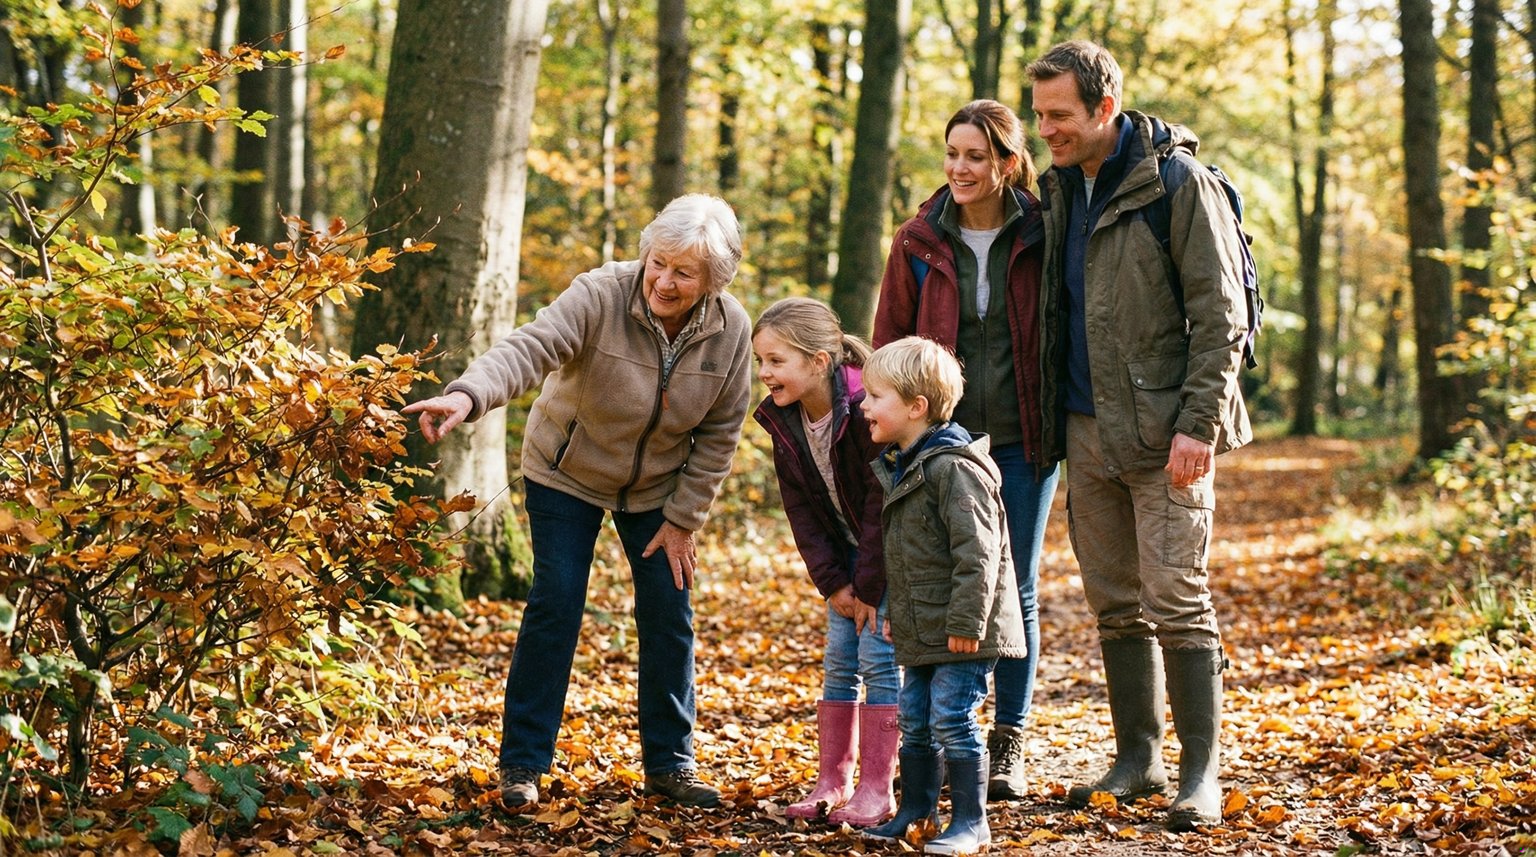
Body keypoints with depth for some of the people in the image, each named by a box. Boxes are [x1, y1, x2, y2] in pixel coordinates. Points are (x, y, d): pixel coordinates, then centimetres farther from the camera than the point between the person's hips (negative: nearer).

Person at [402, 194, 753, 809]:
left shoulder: (731, 331, -15)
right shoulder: (600, 297, -27)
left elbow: (719, 434, -6)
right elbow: (529, 348, -42)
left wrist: (683, 519, -6)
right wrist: (467, 394, -61)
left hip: (657, 489, 3)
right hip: (568, 475, -3)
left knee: (669, 616, 3)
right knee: (554, 606, -7)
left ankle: (670, 763, 18)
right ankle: (523, 763, 3)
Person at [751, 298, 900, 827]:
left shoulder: (867, 410, -29)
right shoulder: (783, 421, -7)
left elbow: (884, 503, -24)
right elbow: (801, 510, -3)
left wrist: (870, 585, -20)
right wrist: (832, 582, -9)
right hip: (847, 554, 6)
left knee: (879, 656, -9)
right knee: (839, 660, 5)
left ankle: (877, 789, -4)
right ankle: (832, 783, 12)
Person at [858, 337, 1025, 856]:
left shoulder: (954, 468, -19)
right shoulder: (901, 468, 13)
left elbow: (976, 553, -23)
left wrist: (965, 623, -25)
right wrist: (895, 611, 23)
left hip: (962, 634, -9)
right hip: (921, 632, 9)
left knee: (952, 720, -8)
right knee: (915, 721, 14)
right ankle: (915, 811, 26)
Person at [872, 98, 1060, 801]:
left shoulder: (1039, 238, -1)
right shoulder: (918, 242, 2)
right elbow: (888, 342, 6)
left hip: (1022, 440, -1)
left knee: (1015, 588, 6)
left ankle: (1009, 745, 15)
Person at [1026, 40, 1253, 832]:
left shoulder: (1178, 184, -9)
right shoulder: (1059, 191, 12)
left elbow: (1219, 315, -11)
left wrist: (1198, 423, -18)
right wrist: (1051, 422, 11)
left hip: (1163, 430, -7)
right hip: (1087, 430, 7)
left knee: (1178, 601, -7)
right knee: (1115, 604, 10)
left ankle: (1201, 775, 0)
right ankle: (1138, 758, 20)